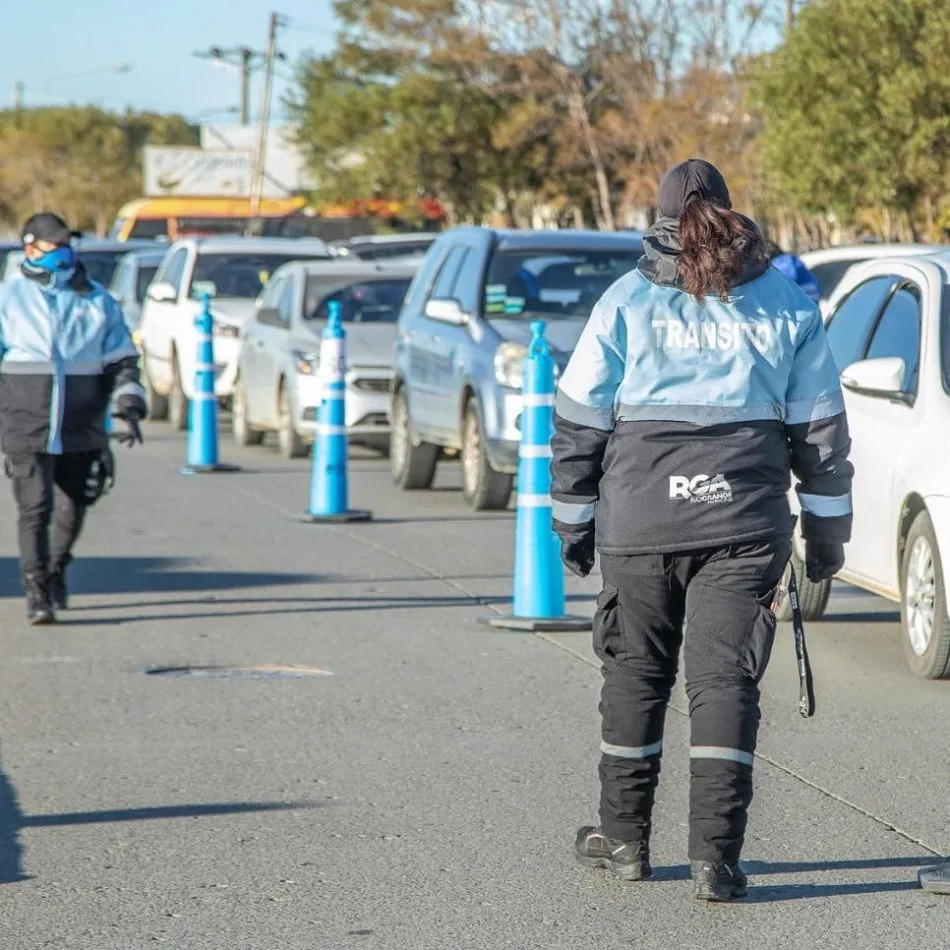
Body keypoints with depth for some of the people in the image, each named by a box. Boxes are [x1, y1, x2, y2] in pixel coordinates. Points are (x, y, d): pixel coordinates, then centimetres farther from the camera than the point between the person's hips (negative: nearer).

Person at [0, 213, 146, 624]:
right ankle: (36, 592, -10)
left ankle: (56, 571, 38)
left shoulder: (98, 301, 8)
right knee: (35, 509, -12)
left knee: (73, 507, 14)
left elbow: (121, 359, 9)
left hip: (81, 430, 3)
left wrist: (128, 407, -5)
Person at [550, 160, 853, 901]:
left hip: (640, 517, 0)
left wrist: (572, 520, 11)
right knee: (725, 678, 0)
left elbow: (580, 422, 3)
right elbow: (822, 428, 8)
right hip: (744, 520, 0)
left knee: (637, 672, 13)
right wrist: (827, 531, 14)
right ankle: (716, 854, -8)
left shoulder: (628, 302, 3)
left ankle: (625, 837, 23)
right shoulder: (788, 306, 6)